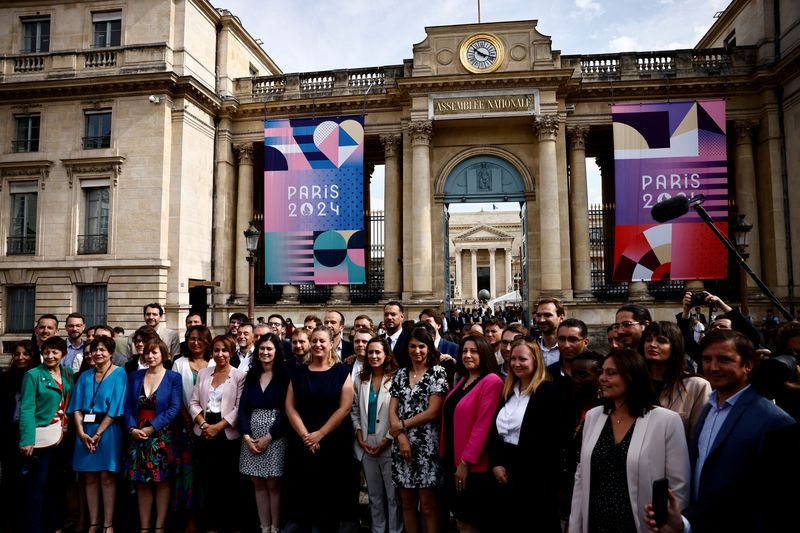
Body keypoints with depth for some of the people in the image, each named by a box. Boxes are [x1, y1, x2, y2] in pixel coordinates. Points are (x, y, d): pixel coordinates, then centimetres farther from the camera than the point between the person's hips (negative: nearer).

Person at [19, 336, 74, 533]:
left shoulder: (69, 374, 9)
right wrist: (27, 440, -18)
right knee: (38, 485, 0)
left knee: (58, 483, 12)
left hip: (63, 438, 5)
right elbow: (26, 409, -11)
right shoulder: (33, 375, -5)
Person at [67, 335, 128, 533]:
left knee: (106, 477, -2)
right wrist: (81, 432, -8)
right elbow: (77, 406, 5)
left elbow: (115, 406, -10)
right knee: (90, 478, 8)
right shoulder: (85, 376, 11)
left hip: (107, 430, -4)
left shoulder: (119, 374, -4)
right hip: (85, 431, 5)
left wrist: (98, 433, -13)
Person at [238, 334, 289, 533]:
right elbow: (243, 407, 4)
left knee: (272, 484, 0)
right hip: (251, 435, 4)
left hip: (275, 435, -4)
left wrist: (268, 437, -12)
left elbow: (285, 410, -9)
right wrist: (246, 436, -7)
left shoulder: (284, 376, -4)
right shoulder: (251, 375, 9)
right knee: (258, 484, 8)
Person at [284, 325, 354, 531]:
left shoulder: (342, 371, -3)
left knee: (331, 493, 6)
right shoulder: (299, 372, 5)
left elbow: (345, 407, -9)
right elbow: (290, 407, 1)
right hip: (301, 442, 2)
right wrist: (304, 435, -10)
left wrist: (320, 434, -12)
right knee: (299, 491, 7)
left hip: (334, 442, -2)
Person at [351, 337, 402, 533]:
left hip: (389, 446, -4)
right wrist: (359, 437, 1)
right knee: (374, 494, 16)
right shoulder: (360, 379, 8)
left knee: (393, 495, 4)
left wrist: (386, 441, -11)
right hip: (366, 446, 5)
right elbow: (354, 411, 11)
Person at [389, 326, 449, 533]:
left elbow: (433, 412, -10)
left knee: (428, 506, 0)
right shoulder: (400, 374, 11)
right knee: (407, 504, 12)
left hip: (427, 446, -4)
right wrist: (401, 437, -9)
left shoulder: (438, 373, -3)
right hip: (402, 444, 4)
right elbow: (392, 411, 6)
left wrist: (402, 425, -5)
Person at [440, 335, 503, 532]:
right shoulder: (463, 381, 12)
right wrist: (445, 454, 11)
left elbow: (483, 425, -20)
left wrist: (466, 461, -18)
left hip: (473, 465, -8)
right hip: (453, 460, 8)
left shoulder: (492, 381, -15)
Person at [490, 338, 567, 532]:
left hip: (535, 476, -6)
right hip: (504, 474, 6)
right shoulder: (507, 391, 11)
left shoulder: (549, 391, -9)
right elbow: (495, 431, 12)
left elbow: (555, 437, -14)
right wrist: (495, 463, -2)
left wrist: (518, 470, -15)